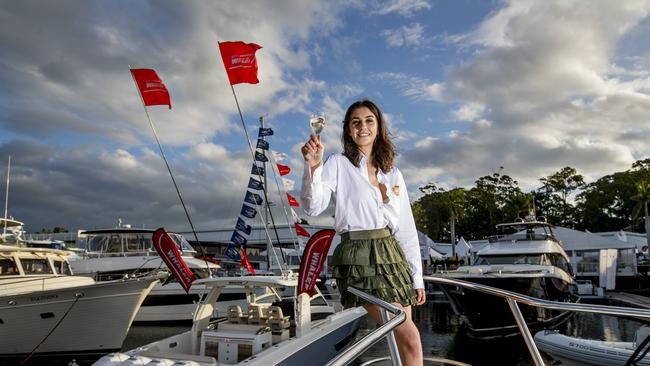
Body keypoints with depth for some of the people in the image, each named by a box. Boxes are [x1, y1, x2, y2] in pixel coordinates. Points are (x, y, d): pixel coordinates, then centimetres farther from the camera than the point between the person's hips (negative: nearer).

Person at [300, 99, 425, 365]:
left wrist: (417, 278, 11)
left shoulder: (393, 173, 16)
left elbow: (407, 228, 14)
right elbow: (313, 207, -11)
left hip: (391, 254, 5)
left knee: (402, 340, 3)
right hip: (358, 256, -5)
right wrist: (312, 166, -26)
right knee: (409, 338, -12)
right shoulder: (339, 164, 3)